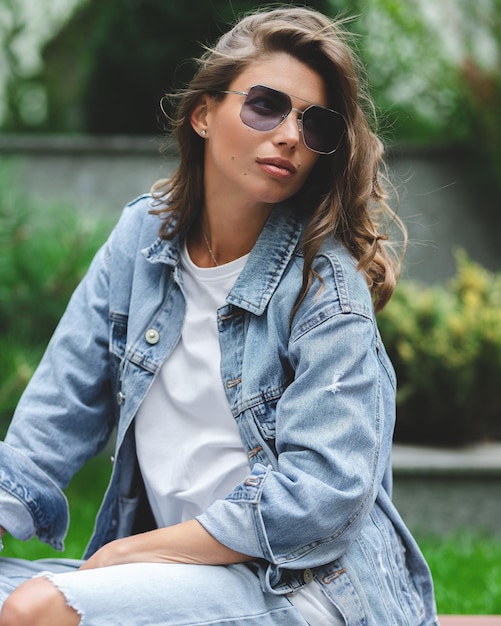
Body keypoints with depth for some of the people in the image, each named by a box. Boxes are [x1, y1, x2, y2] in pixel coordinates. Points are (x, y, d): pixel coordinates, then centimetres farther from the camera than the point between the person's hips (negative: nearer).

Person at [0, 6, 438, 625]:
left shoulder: (327, 283, -10)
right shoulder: (144, 233, 5)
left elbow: (325, 490, -18)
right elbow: (61, 410, 9)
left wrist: (131, 552, -16)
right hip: (177, 570, 5)